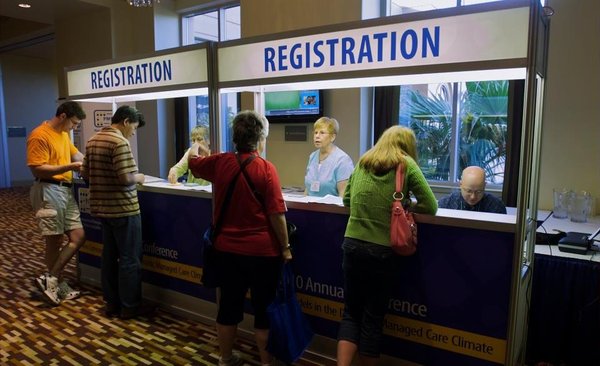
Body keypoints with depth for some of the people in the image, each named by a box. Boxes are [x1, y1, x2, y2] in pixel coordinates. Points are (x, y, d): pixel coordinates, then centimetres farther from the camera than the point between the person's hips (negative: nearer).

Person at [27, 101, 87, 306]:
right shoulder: (40, 136, -13)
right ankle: (60, 285, 13)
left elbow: (76, 154, 25)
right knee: (54, 241, 0)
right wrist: (69, 167, -23)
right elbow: (37, 169, -19)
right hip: (49, 191, -9)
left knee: (78, 237, 5)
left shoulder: (64, 134, 14)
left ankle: (51, 279, 14)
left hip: (65, 190, 9)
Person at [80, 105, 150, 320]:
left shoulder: (93, 140, 9)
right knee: (130, 259, 2)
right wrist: (138, 178, -4)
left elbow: (85, 174, 14)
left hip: (102, 208, 9)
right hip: (123, 209, -8)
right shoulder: (120, 142, -17)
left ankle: (111, 303, 25)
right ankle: (129, 307, 11)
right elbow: (126, 178, -24)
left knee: (109, 257, 15)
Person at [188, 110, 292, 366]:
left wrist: (197, 147, 42)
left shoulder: (219, 162, -2)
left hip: (227, 249, 5)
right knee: (264, 308, 11)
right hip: (262, 251, -4)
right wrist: (285, 247, -6)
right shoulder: (266, 168, -16)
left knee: (228, 306, 17)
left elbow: (193, 162, 20)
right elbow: (276, 213, -17)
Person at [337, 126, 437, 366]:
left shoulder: (363, 162, 12)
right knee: (373, 317, 11)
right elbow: (431, 207, -2)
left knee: (351, 312, 13)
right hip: (383, 250, -3)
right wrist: (402, 205, 12)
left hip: (352, 245, 3)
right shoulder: (406, 164, 0)